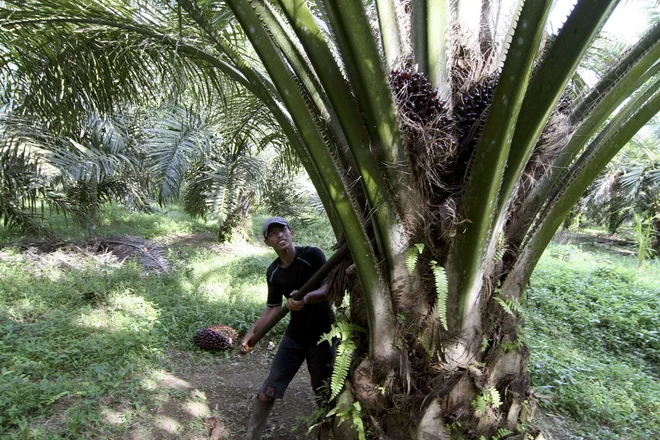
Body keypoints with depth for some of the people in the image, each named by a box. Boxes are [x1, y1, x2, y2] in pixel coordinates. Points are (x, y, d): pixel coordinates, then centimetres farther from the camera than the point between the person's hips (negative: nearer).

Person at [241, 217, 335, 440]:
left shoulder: (312, 255, -15)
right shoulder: (273, 272, 0)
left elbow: (330, 289, -24)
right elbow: (273, 307, 9)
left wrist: (306, 298, -44)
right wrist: (252, 332, -4)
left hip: (322, 334, -4)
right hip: (294, 336, 4)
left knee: (323, 392, 8)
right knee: (268, 388, 3)